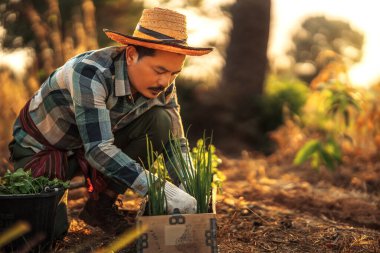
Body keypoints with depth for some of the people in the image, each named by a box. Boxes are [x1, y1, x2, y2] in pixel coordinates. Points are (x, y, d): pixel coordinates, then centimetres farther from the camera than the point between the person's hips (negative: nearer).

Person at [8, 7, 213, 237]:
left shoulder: (161, 83, -15)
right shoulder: (90, 72, -34)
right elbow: (98, 149, -40)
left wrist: (188, 191, -26)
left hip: (100, 142, 5)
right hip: (41, 147, -5)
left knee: (161, 122, -19)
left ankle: (101, 206, -6)